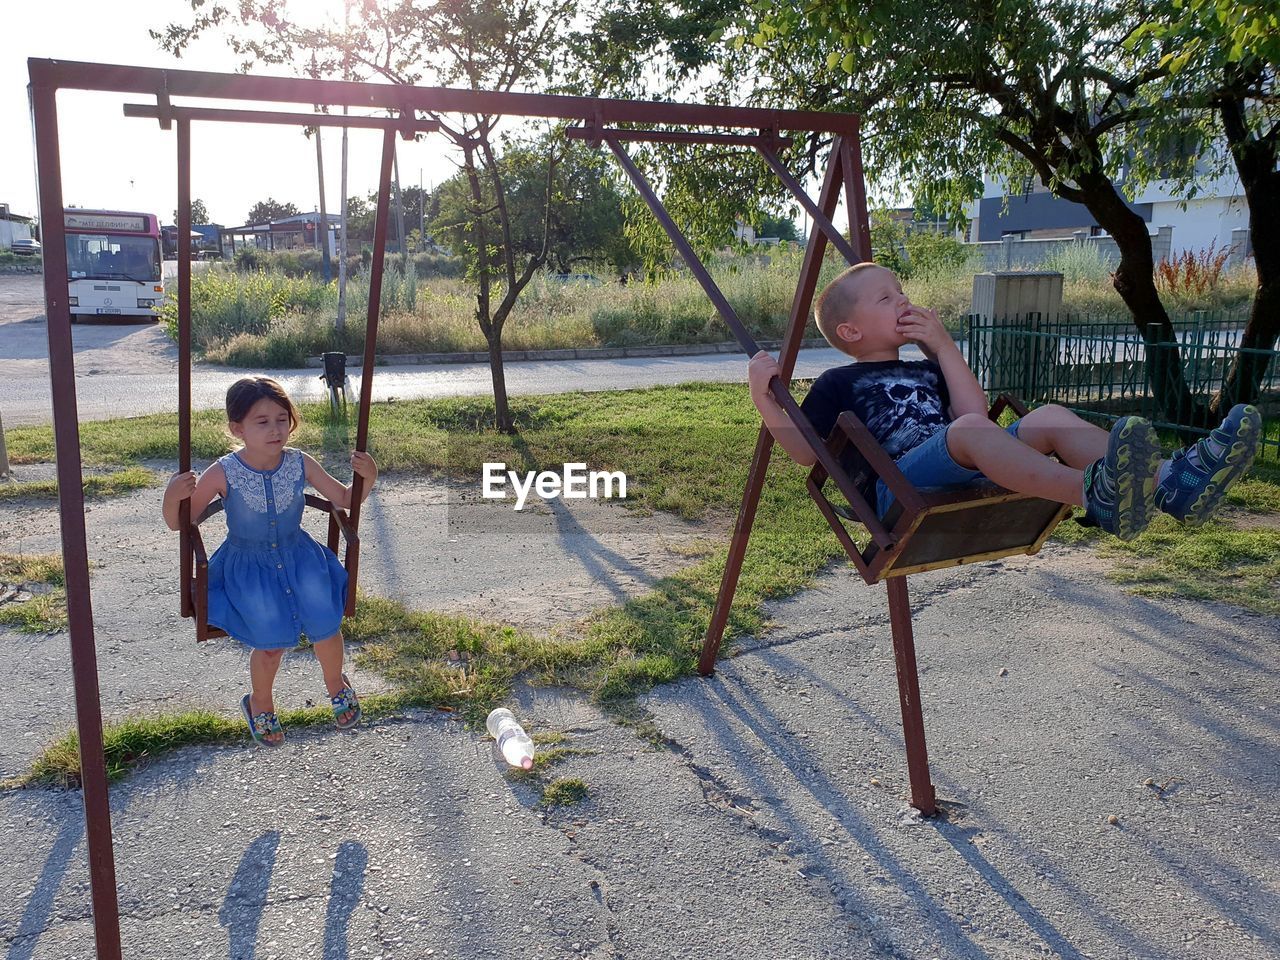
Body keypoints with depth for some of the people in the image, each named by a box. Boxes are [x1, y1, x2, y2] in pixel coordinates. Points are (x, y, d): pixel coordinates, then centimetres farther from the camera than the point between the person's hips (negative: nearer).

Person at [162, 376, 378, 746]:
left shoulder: (300, 464, -10)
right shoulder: (224, 474, -17)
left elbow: (344, 500, 3)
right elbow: (178, 523, -9)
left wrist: (367, 478, -17)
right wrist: (173, 496, -30)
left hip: (297, 554, 2)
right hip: (247, 565, -2)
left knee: (324, 624, -16)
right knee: (271, 640, -15)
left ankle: (336, 684, 19)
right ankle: (260, 703, 20)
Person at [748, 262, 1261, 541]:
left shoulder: (925, 371, 31)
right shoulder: (839, 383, 14)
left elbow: (976, 410, 14)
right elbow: (806, 449, 6)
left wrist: (944, 347, 10)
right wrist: (764, 398, -5)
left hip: (968, 478, 7)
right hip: (899, 488, -6)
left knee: (1048, 417, -15)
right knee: (969, 430, -37)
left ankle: (1172, 481, -38)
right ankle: (1097, 494, -63)